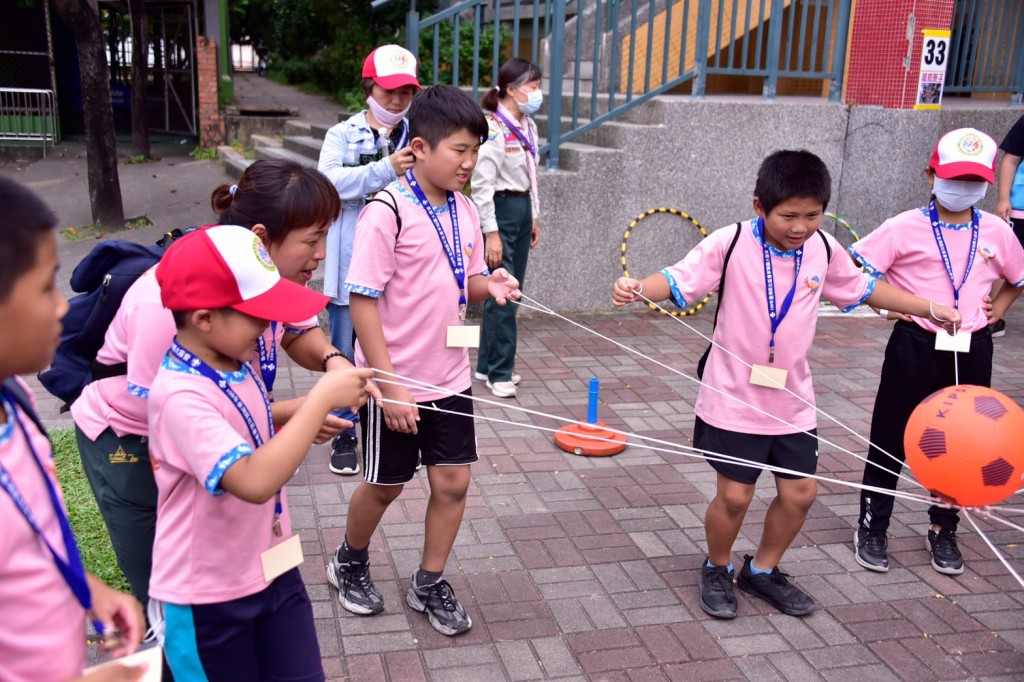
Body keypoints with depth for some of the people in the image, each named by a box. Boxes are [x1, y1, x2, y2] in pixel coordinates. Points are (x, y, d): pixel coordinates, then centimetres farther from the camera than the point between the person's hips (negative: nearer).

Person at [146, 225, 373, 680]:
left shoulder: (236, 364, -3)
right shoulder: (180, 396, -28)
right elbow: (255, 481, -38)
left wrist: (308, 418, 2)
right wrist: (322, 398, -33)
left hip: (272, 571, 7)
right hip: (208, 596, -7)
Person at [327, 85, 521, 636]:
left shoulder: (464, 210, 4)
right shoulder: (387, 212, -18)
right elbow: (363, 300, -18)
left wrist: (489, 286, -11)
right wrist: (388, 384, -20)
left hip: (450, 378, 6)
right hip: (395, 382, -6)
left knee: (452, 481, 8)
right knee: (385, 484, 11)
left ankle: (429, 583, 29)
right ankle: (349, 562, 40)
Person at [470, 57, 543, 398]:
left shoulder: (528, 126, 11)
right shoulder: (493, 128, -16)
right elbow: (482, 184, -18)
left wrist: (534, 217, 19)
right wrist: (491, 233, -19)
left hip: (522, 208, 9)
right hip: (500, 209, -9)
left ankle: (488, 363, 22)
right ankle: (500, 372, 5)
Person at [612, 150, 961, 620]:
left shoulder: (824, 250, -1)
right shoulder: (731, 243, -14)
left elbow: (863, 289, 15)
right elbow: (679, 281, -17)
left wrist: (931, 309, 16)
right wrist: (636, 288, -38)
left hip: (792, 401, 5)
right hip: (734, 399, -5)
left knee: (800, 492, 9)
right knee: (734, 494, 1)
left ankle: (762, 571, 34)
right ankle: (717, 570, 30)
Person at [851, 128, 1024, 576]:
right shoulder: (905, 228, -9)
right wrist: (887, 305, -13)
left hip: (971, 352, 3)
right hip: (915, 347, -3)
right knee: (890, 438, 5)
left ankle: (943, 531, 30)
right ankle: (872, 528, 20)